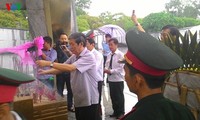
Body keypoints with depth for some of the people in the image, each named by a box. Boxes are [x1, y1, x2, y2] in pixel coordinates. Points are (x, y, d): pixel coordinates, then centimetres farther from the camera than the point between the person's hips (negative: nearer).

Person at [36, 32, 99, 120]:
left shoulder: (89, 56, -20)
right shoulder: (74, 57, 9)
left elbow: (70, 68, -30)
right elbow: (61, 69, 8)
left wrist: (49, 63, -28)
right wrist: (45, 72, -8)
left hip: (89, 100, -8)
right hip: (78, 100, 8)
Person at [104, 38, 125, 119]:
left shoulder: (120, 55, -13)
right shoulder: (109, 55, 7)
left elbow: (121, 68, -17)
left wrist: (110, 71, -21)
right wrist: (106, 69, -10)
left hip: (118, 80, -6)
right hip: (110, 79, 6)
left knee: (119, 97, 5)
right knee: (112, 96, 15)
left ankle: (121, 113, 20)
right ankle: (116, 112, 30)